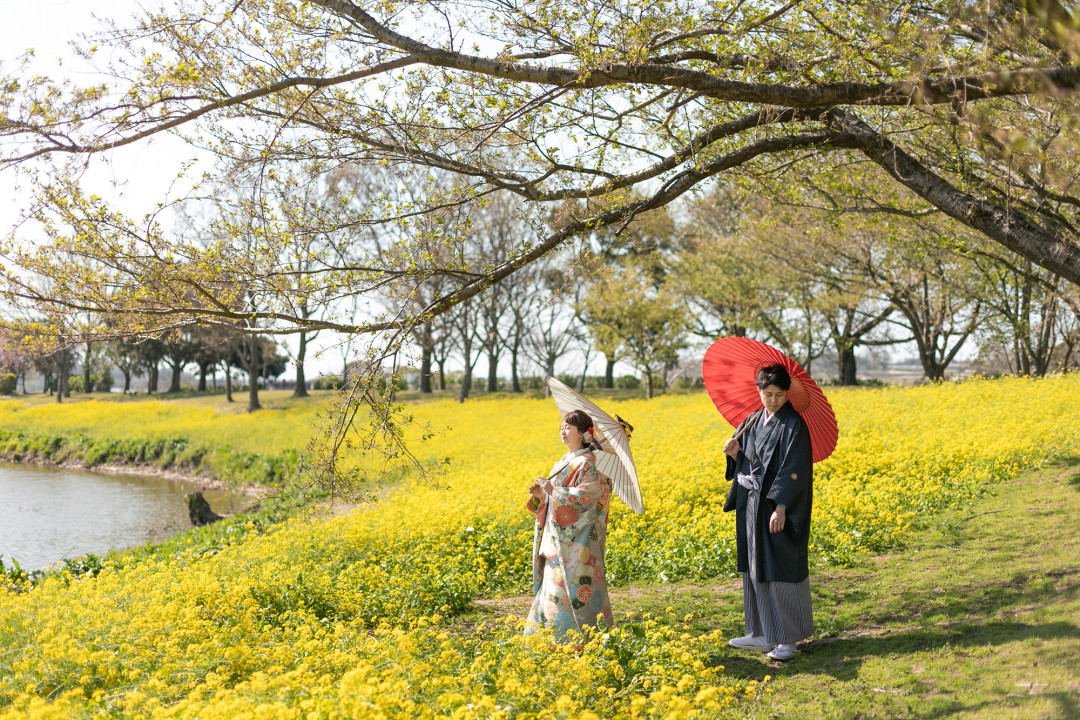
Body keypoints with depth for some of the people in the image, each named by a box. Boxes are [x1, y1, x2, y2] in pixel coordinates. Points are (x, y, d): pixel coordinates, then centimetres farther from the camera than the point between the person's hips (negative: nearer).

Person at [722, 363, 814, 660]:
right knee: (757, 568, 12)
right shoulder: (752, 422, 10)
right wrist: (734, 454, -7)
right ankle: (762, 634, 21)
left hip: (779, 506, -7)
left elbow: (793, 469, -17)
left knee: (781, 568, -3)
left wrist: (781, 508, -22)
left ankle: (788, 639, 8)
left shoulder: (794, 425, -11)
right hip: (753, 504, 7)